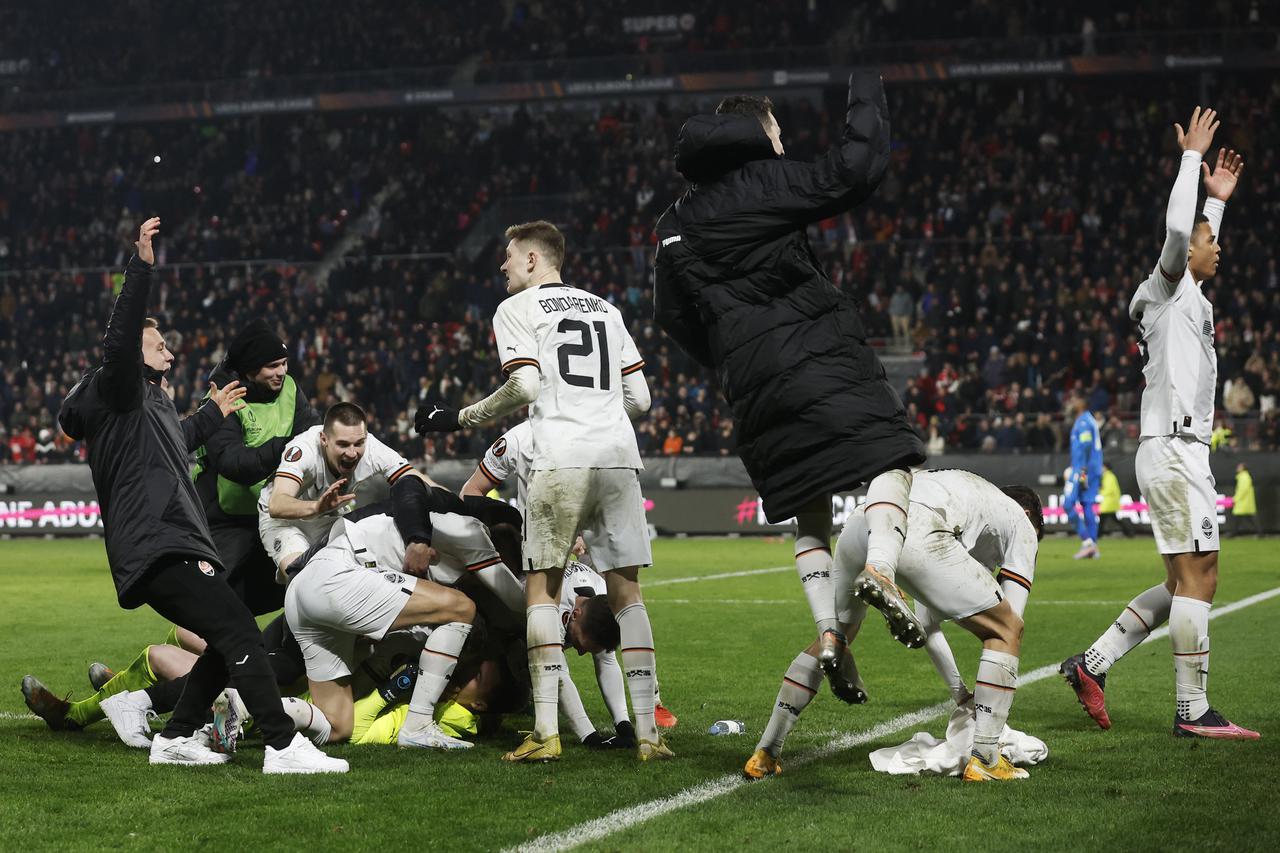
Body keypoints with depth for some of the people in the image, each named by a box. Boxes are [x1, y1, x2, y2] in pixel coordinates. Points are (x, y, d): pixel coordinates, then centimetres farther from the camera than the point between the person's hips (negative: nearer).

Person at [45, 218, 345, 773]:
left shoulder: (147, 400, 27)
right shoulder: (119, 390, -2)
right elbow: (117, 341, -23)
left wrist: (211, 414, 57)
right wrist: (141, 268, -28)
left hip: (168, 549, 11)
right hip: (156, 548, -11)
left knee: (231, 644, 16)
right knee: (239, 634, -19)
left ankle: (175, 739, 20)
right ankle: (283, 747, -25)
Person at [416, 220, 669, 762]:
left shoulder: (517, 309, 7)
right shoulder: (605, 309, 23)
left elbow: (524, 387, -7)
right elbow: (639, 398, 18)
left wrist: (458, 418, 4)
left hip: (561, 460, -4)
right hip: (619, 457, 5)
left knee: (542, 589, 4)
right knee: (626, 595, 7)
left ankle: (546, 732, -3)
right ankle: (647, 733, 3)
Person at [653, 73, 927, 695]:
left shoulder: (674, 223, 21)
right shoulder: (765, 181, 0)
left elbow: (672, 317, 25)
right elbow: (852, 172, -11)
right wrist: (867, 100, 4)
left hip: (750, 388, 6)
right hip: (815, 356, -6)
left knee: (808, 512, 12)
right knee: (893, 458, -7)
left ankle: (829, 634, 2)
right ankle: (879, 567, -33)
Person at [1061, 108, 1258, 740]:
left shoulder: (1188, 296, 21)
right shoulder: (1169, 288, -4)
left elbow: (1199, 246, 43)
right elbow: (1176, 231, -22)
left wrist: (1218, 198, 46)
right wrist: (1191, 155, -14)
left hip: (1177, 451, 10)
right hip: (1173, 449, -10)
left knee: (1182, 582, 10)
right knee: (1198, 577, -9)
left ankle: (1091, 664, 11)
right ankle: (1193, 711, -7)